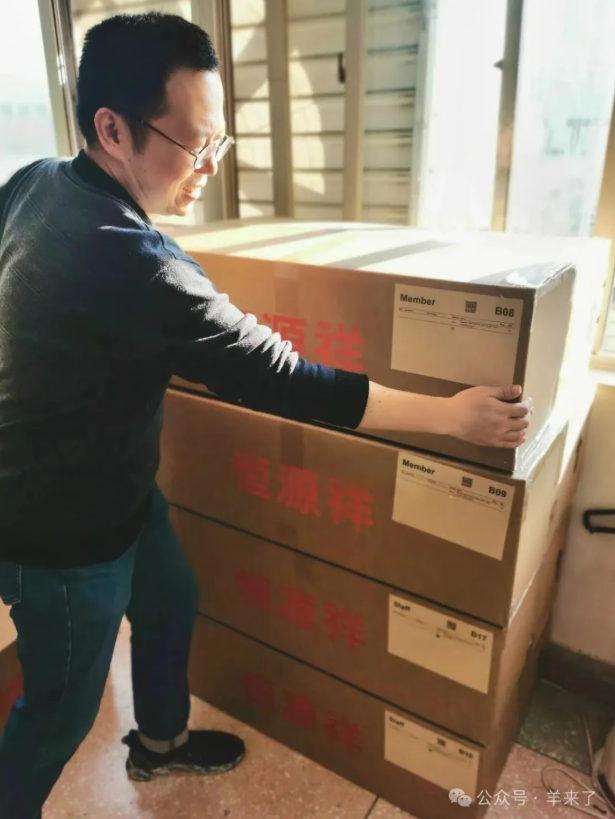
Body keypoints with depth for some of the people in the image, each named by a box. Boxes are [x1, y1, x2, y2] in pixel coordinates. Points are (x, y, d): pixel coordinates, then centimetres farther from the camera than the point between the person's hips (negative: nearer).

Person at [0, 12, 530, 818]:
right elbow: (278, 380, -32)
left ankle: (160, 741, 54)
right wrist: (452, 414, -24)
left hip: (114, 487, 9)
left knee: (171, 603, 26)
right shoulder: (125, 260, -35)